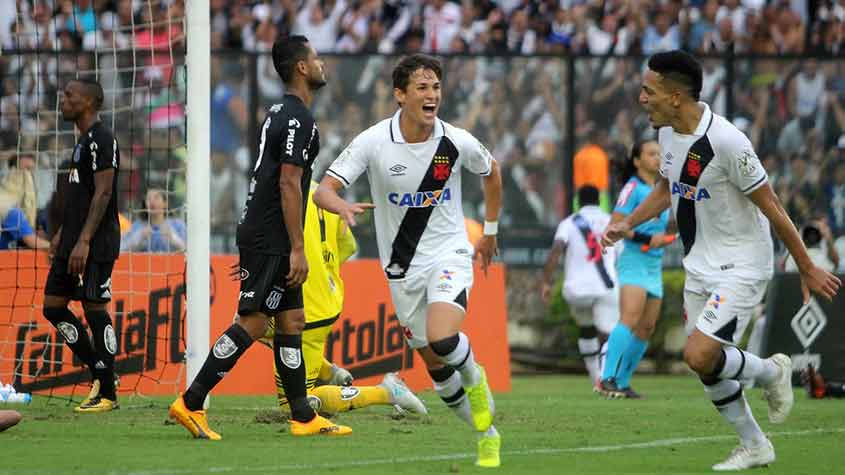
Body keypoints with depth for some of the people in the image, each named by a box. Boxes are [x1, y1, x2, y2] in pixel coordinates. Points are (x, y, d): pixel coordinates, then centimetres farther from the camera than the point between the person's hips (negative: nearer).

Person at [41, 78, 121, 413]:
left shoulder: (101, 140, -13)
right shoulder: (83, 141, 17)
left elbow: (102, 193, -19)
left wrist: (84, 241, -24)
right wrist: (61, 234, 23)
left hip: (96, 244, -10)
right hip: (73, 241, 10)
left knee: (95, 308, -7)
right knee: (53, 306, 8)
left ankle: (107, 394, -1)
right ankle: (99, 373, 15)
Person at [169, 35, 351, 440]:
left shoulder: (280, 113, 17)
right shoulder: (299, 119, -14)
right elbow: (289, 185, -19)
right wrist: (297, 249, -19)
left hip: (263, 236, 10)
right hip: (271, 239, -10)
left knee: (291, 323, 10)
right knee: (252, 323, -10)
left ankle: (304, 418, 12)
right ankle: (190, 404, -9)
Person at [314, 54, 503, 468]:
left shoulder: (457, 142, -10)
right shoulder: (373, 142, -13)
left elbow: (491, 173, 13)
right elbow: (322, 191, -16)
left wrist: (490, 232, 18)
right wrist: (342, 206, -39)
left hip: (449, 255, -2)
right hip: (402, 267, 2)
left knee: (442, 339, -28)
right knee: (435, 366, 7)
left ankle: (475, 380, 6)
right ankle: (487, 434, 27)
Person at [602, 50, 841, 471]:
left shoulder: (726, 141, -26)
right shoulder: (667, 132, 0)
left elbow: (771, 207, -18)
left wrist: (807, 269, -11)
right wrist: (627, 224, 3)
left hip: (741, 266, -8)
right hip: (699, 266, 8)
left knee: (699, 356, -20)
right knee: (708, 369, 9)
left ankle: (770, 372, 10)